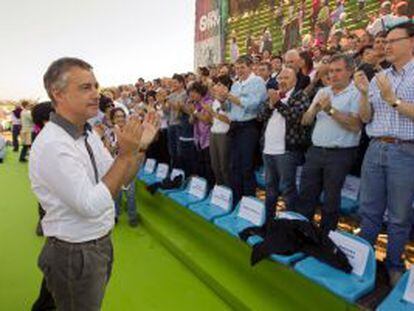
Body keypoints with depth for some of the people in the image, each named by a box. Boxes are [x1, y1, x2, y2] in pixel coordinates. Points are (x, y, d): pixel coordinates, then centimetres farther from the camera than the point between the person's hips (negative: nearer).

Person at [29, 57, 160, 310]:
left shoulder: (89, 134, 1)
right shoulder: (52, 145, -26)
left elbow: (121, 181, 4)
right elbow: (93, 205, -30)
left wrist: (140, 147, -9)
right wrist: (125, 154, -29)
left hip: (100, 243, 8)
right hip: (75, 254, -8)